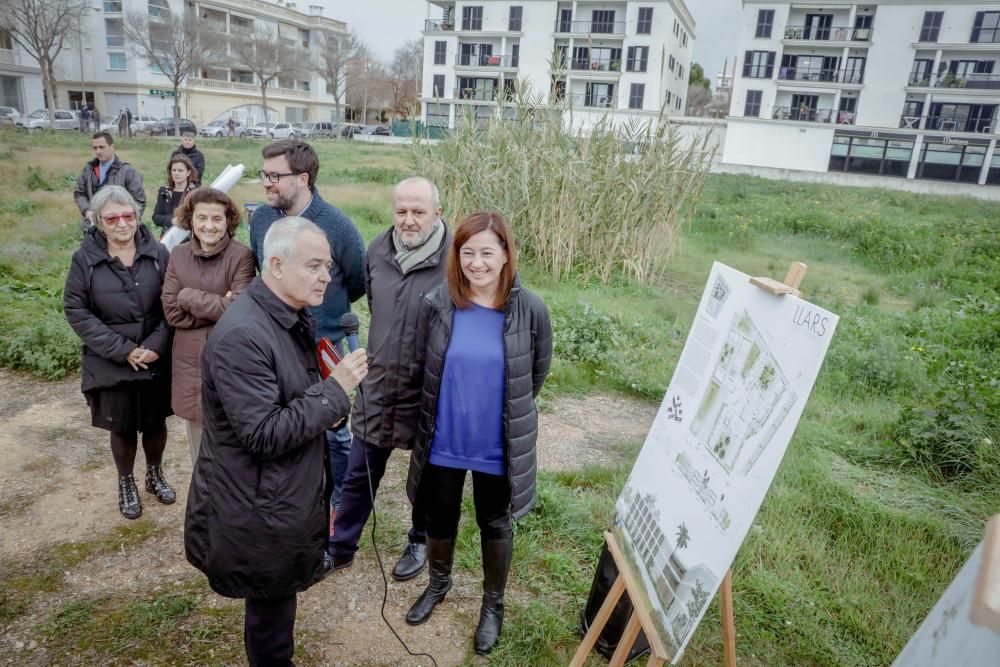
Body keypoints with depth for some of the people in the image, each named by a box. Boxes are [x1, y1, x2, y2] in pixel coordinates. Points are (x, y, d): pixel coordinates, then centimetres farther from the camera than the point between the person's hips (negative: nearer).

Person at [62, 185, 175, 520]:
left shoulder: (158, 253, -6)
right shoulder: (85, 259, -7)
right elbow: (76, 310, -7)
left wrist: (157, 344, -16)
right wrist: (122, 350, -14)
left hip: (157, 360, 1)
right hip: (111, 364, -1)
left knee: (155, 422, 15)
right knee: (122, 427, 14)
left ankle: (155, 475, 40)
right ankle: (126, 483, 37)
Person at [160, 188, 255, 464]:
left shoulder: (242, 256, -9)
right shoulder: (178, 255, 4)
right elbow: (172, 312, -3)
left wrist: (188, 297, -13)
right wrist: (219, 307, -14)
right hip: (190, 362, 4)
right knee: (199, 449, 18)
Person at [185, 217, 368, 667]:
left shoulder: (294, 318, 4)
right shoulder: (242, 335, -27)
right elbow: (264, 434, -28)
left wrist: (328, 407, 5)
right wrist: (335, 389, -26)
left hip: (287, 496, 9)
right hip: (259, 510, -9)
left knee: (275, 599, 26)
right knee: (270, 606, 12)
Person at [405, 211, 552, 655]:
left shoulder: (530, 310, -15)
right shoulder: (436, 305, -12)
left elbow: (537, 373, 1)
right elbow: (421, 367, 3)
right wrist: (449, 409, 11)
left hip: (498, 446, -1)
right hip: (442, 442, 2)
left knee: (494, 524, 18)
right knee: (439, 518, 22)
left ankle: (493, 603, 43)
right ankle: (438, 582, 52)